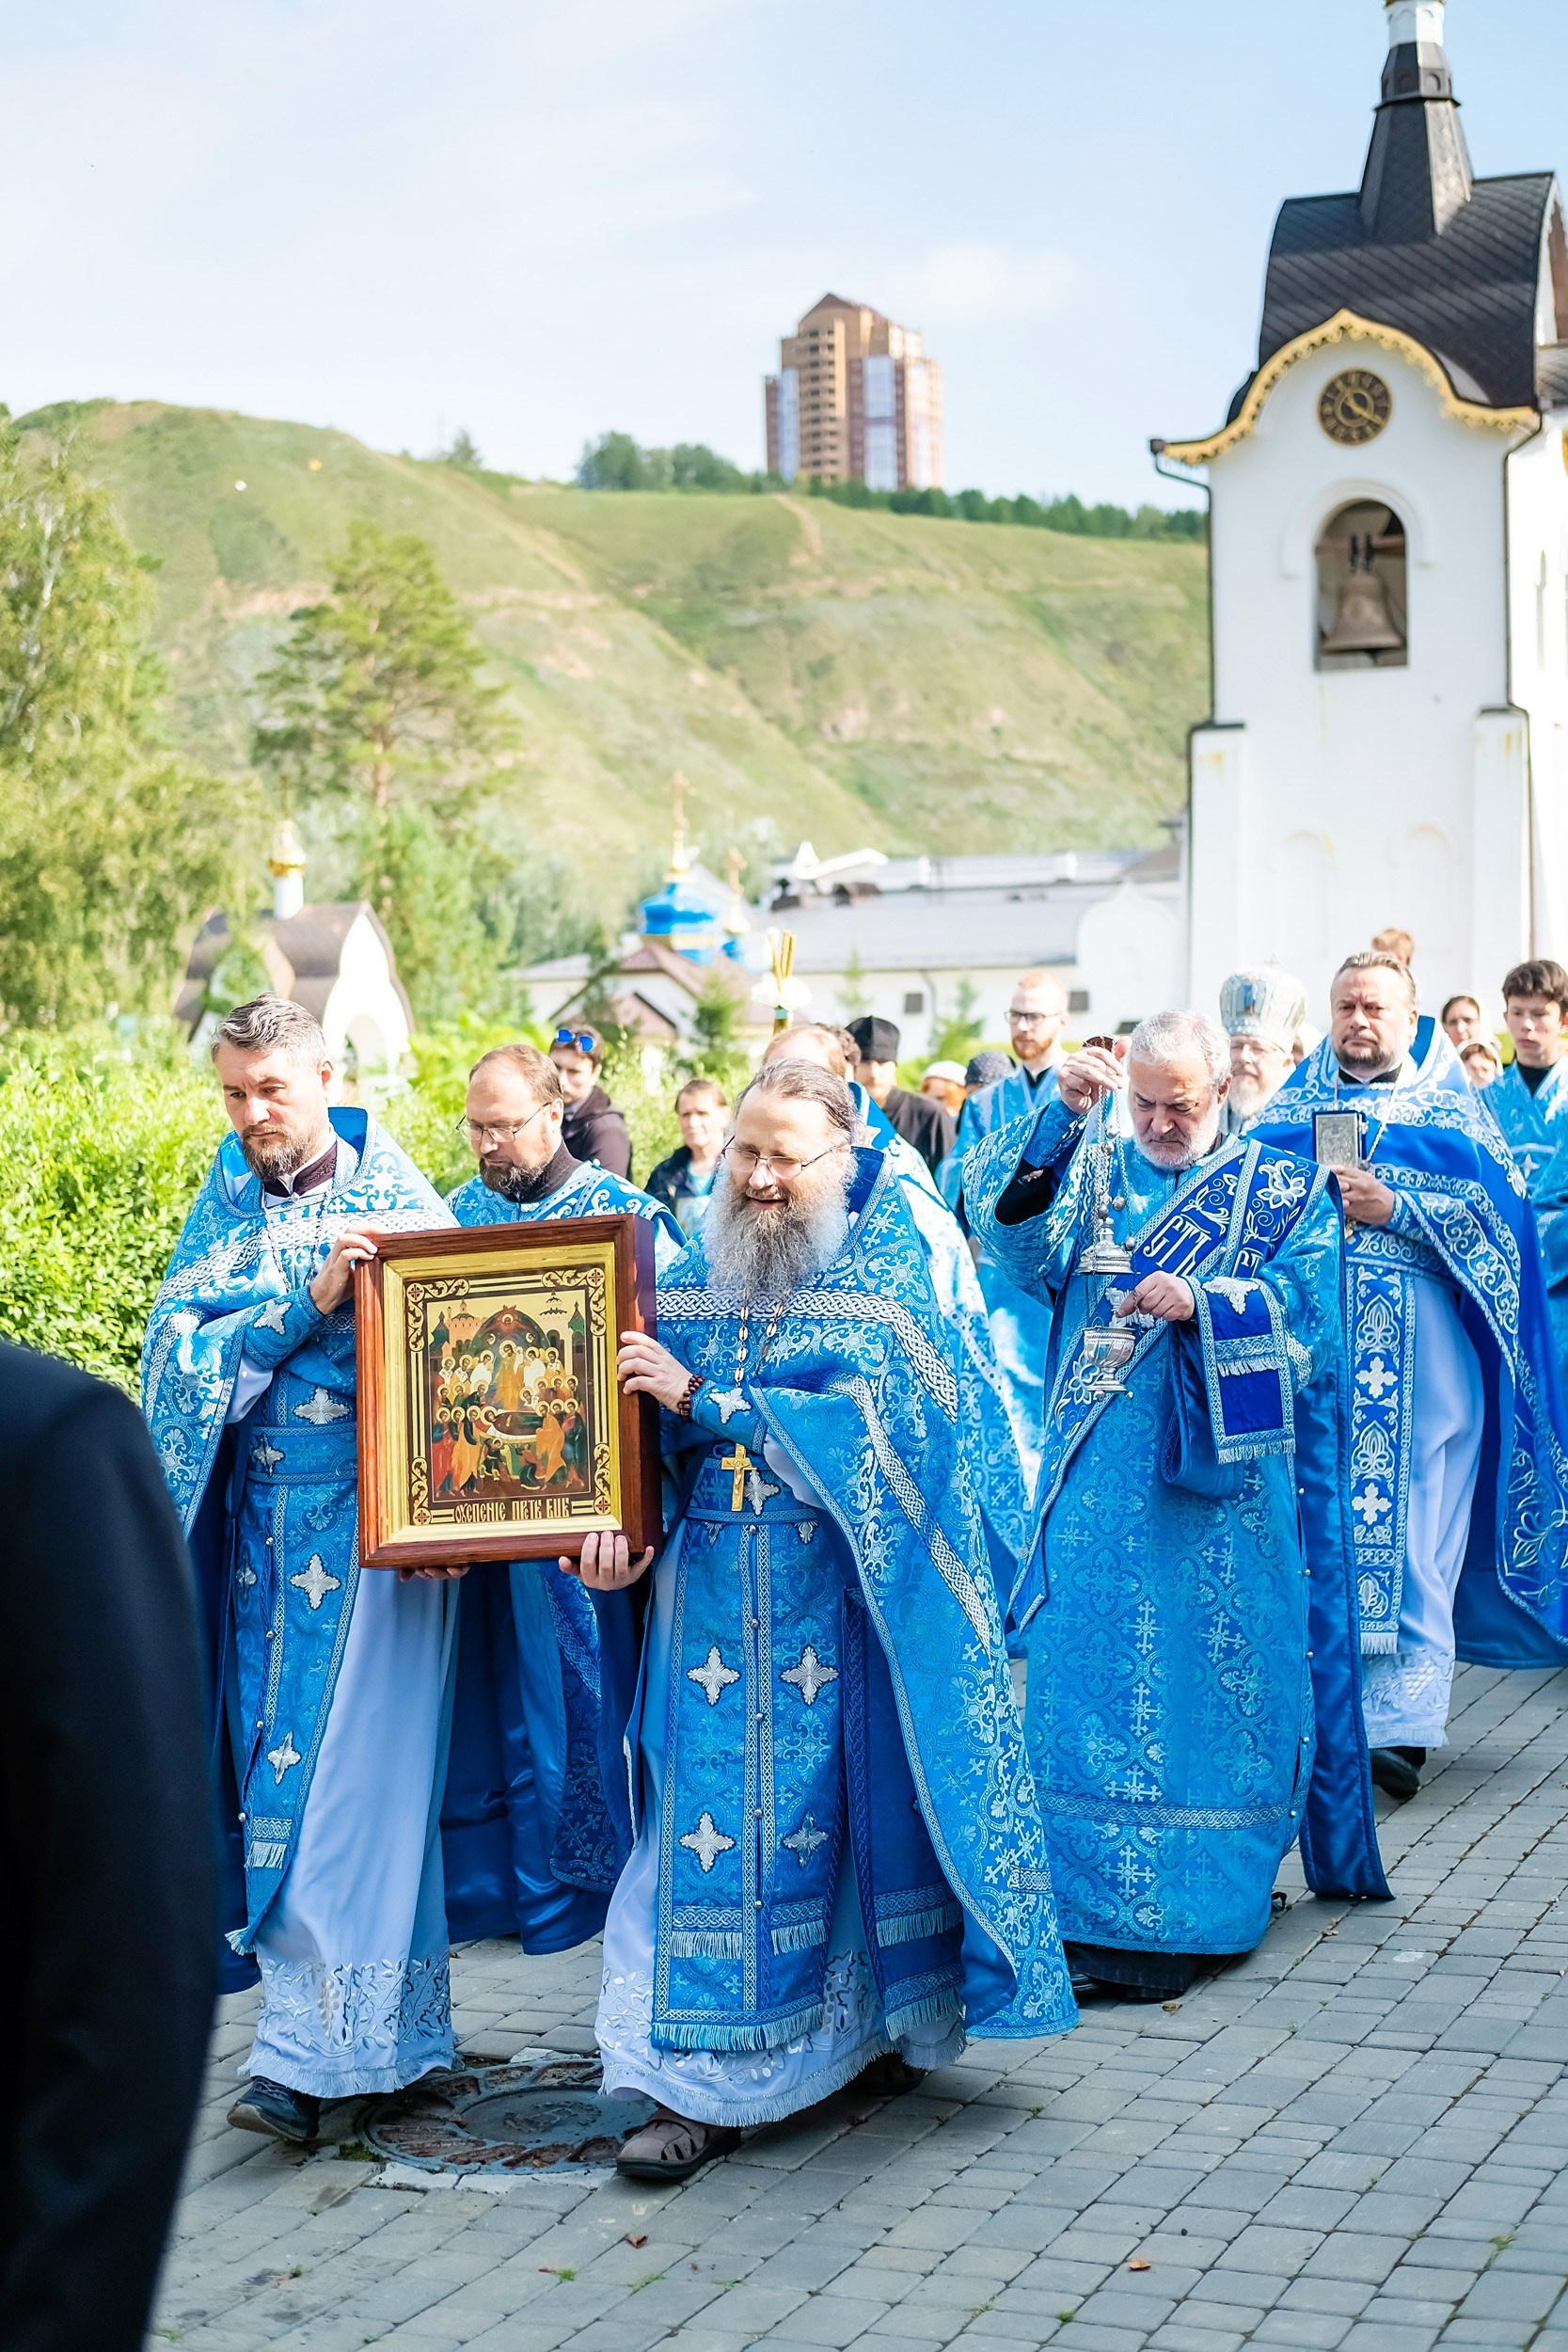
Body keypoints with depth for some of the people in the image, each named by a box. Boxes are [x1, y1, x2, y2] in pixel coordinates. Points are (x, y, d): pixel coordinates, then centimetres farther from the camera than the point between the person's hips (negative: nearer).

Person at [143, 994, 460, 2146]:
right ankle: (388, 2028, 19)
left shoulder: (395, 1200, -3)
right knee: (277, 1758, 7)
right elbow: (183, 1337, -2)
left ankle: (311, 2047, -4)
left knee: (346, 1771, -7)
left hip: (370, 1518, -5)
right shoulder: (227, 1204, 9)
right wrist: (307, 1297, -16)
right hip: (264, 1521, 5)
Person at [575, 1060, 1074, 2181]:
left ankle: (880, 2022, 26)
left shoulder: (886, 1279, -2)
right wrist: (625, 1525, -14)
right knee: (712, 1814, -1)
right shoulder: (699, 1274, 8)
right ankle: (703, 2084, 3)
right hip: (716, 1601, 3)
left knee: (854, 1805, 6)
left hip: (837, 1601, -2)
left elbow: (863, 1425, -16)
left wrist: (703, 1398, -18)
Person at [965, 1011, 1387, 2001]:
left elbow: (1308, 1305, -5)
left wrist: (1202, 1302, -20)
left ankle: (1212, 1892, 7)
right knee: (1092, 1660, -1)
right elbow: (1007, 1221, -8)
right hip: (1103, 1482, 2)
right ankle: (1097, 1902, 7)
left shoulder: (1282, 1191, 7)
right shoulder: (1089, 1169, 11)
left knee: (1217, 1668, -2)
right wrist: (1061, 1114, -20)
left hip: (1221, 1478, -2)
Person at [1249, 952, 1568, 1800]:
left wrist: (1395, 1208, -13)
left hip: (1417, 1348, -3)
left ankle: (1399, 1726, -12)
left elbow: (1495, 1213, -2)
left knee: (1411, 1539, -9)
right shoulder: (1291, 1109, 18)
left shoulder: (1448, 1109, 9)